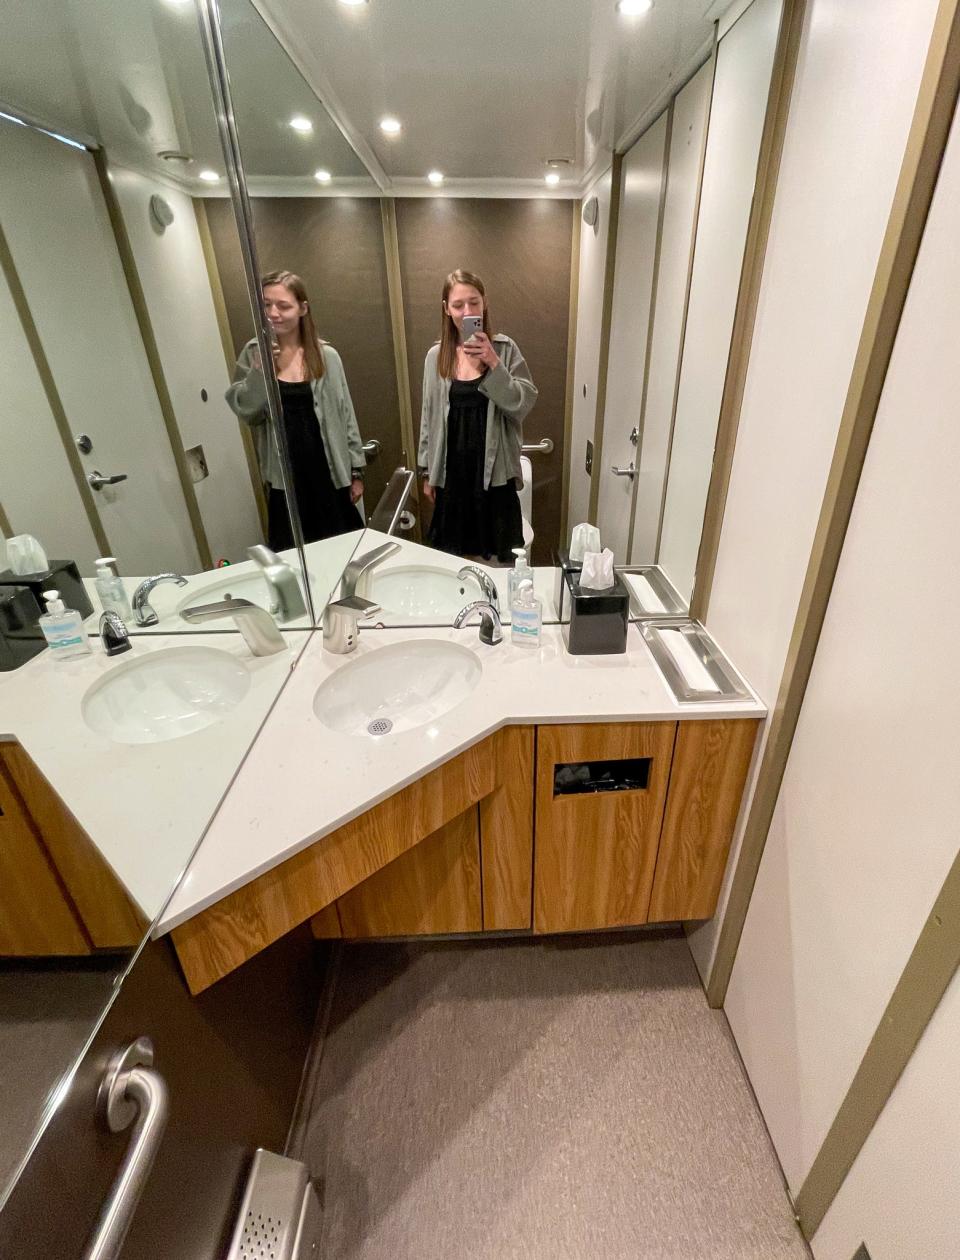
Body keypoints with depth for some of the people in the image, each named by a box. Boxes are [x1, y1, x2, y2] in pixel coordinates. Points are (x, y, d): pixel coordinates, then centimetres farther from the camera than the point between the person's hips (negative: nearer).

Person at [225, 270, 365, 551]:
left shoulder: (326, 356, -1)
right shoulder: (253, 354, 2)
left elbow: (345, 417, 2)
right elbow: (245, 412, -4)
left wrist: (356, 471, 1)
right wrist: (260, 369, -17)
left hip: (329, 470, 0)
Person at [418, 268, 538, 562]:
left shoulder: (505, 348, -2)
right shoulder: (436, 355, 4)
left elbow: (524, 403, -10)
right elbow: (429, 417, 9)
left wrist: (494, 364, -21)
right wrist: (427, 472, 10)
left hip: (494, 470, -2)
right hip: (452, 470, 2)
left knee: (498, 559, 5)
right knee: (455, 560, 11)